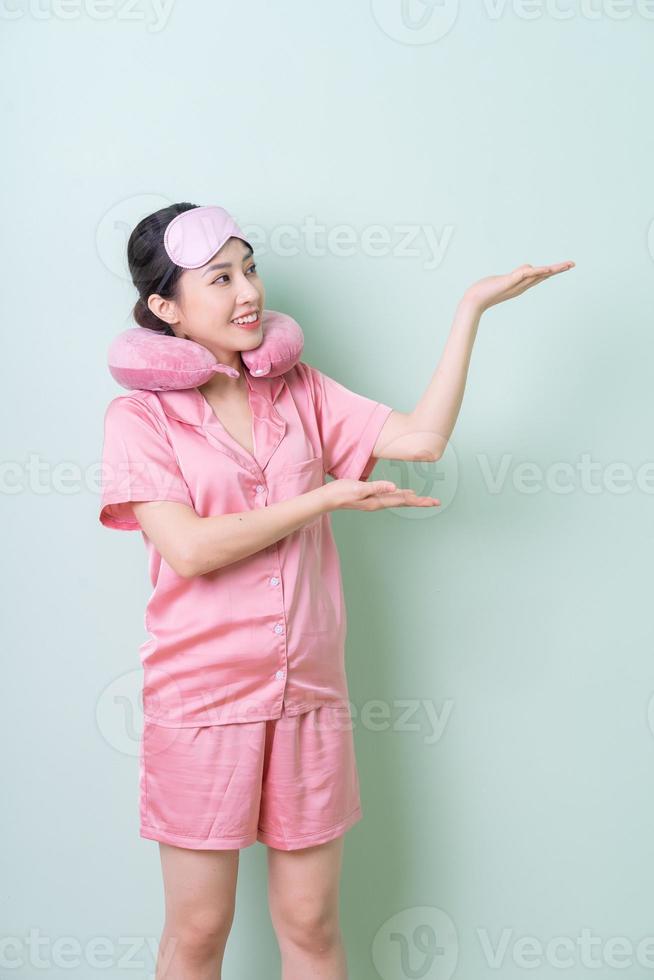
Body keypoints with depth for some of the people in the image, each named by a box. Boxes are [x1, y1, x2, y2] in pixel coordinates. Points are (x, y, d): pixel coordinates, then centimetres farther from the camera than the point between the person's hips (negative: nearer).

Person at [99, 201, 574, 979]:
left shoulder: (299, 393, 7)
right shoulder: (140, 416, -5)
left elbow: (422, 436, -5)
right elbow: (189, 548, -17)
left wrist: (472, 306, -5)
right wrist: (328, 497, -14)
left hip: (310, 697, 3)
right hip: (202, 702, -3)